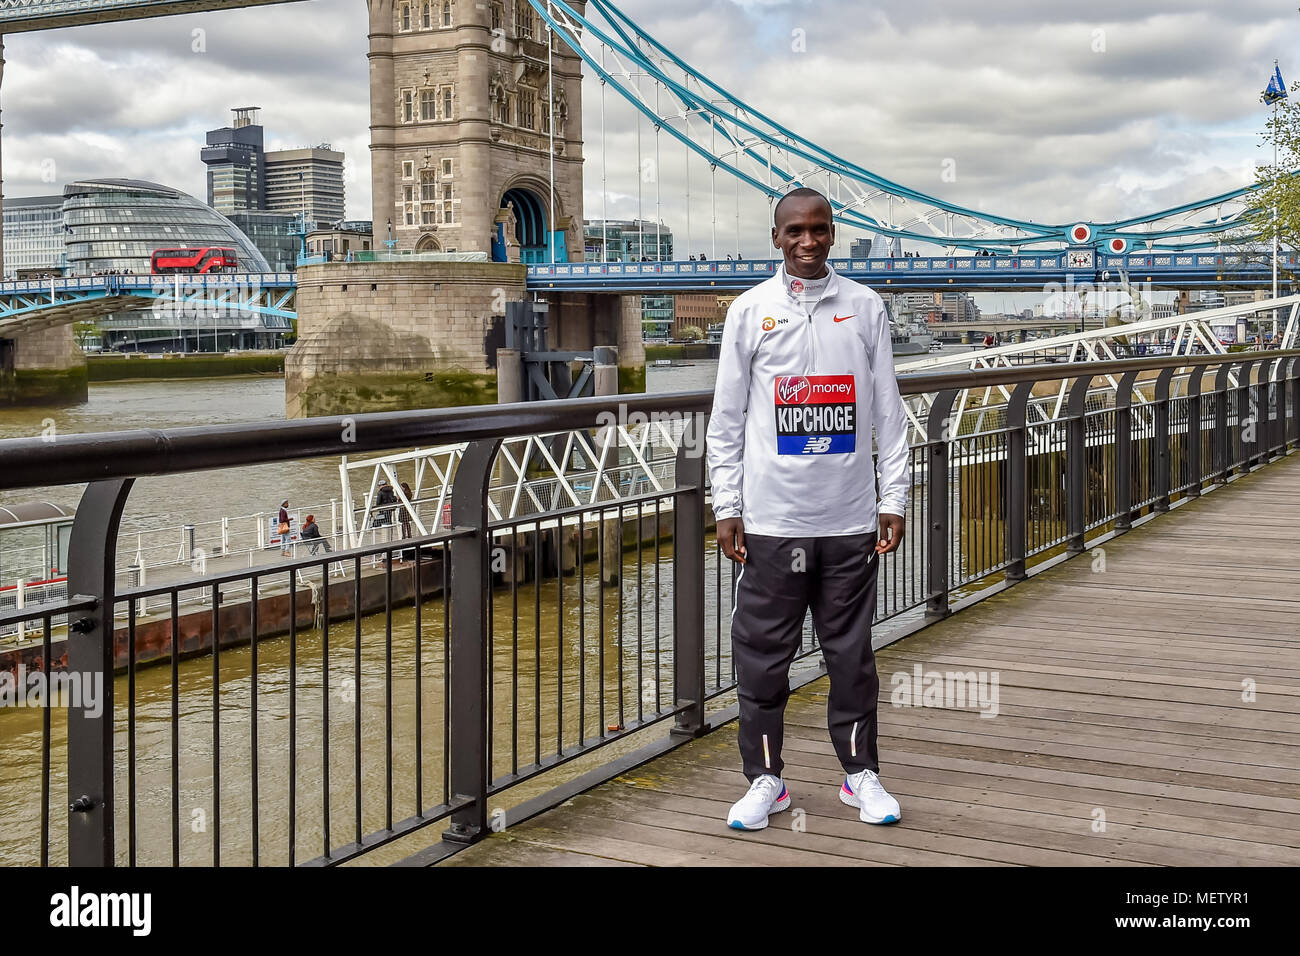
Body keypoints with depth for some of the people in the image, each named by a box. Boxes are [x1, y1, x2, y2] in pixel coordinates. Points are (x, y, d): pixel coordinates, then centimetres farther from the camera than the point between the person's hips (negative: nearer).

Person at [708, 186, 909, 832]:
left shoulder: (865, 308, 5)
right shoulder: (750, 310, 3)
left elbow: (888, 411, 7)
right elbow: (727, 417, 3)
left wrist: (893, 500, 3)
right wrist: (726, 507, -1)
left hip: (851, 519, 1)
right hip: (770, 519, -1)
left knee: (852, 653, 9)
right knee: (762, 655, 4)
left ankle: (860, 773, 23)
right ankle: (765, 779, 18)